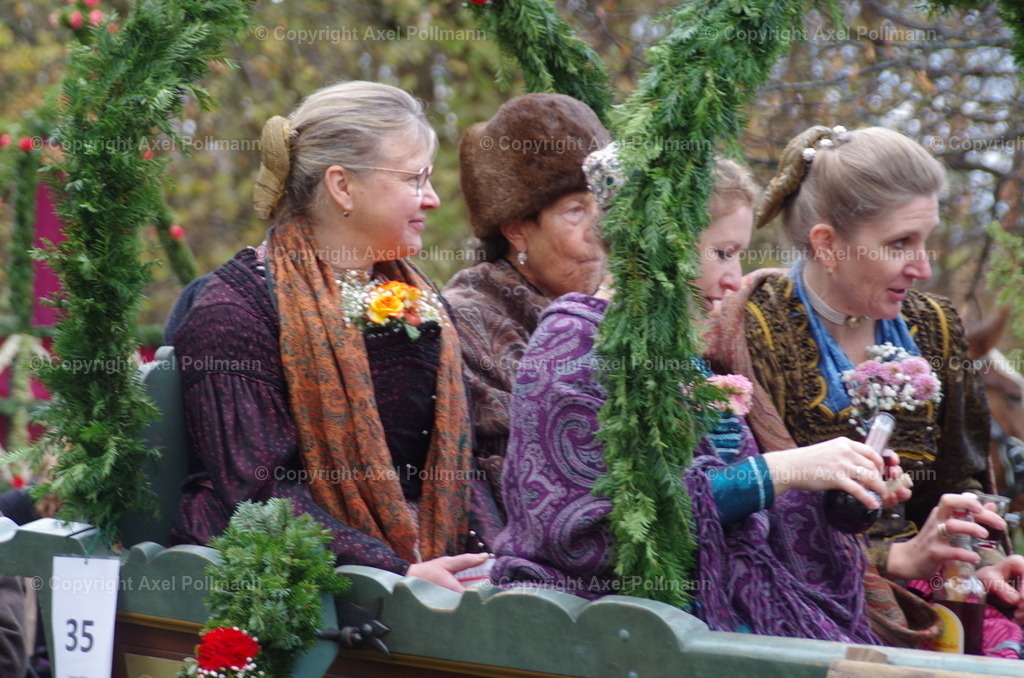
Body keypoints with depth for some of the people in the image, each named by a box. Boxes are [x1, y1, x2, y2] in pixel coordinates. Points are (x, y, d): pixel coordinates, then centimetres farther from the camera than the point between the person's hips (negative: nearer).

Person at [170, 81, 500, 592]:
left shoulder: (417, 301, 17)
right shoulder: (234, 309, -6)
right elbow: (255, 490, -13)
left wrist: (495, 562, -2)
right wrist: (398, 574, -21)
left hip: (424, 569, 7)